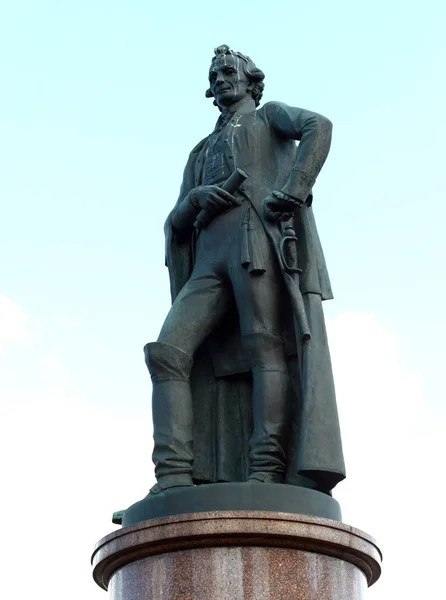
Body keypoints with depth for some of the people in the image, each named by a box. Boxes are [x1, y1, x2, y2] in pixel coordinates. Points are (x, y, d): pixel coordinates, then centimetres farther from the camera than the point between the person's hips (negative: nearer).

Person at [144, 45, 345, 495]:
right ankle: (174, 479, -25)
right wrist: (195, 199, 2)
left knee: (265, 347, -20)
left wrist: (294, 189, -16)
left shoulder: (270, 116, 23)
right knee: (167, 352, -15)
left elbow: (318, 127, -2)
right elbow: (175, 225, 26)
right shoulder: (202, 152, 37)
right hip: (211, 260, 5)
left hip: (261, 239, -5)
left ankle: (267, 475, -28)